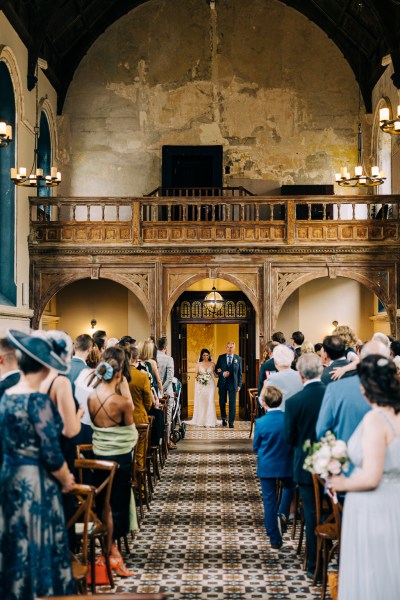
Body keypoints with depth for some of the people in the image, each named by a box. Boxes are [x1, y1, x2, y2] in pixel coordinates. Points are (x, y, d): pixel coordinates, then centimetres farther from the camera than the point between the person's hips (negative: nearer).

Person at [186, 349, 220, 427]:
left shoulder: (212, 364, 5)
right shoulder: (199, 364, 6)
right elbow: (196, 375, 8)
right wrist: (198, 377, -12)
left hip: (210, 385, 0)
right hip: (200, 385, 0)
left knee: (210, 402, -6)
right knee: (200, 403, 0)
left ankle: (210, 421, -5)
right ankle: (201, 421, 6)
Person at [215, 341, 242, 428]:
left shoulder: (238, 358, 3)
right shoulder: (221, 357, 4)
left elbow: (240, 373, 4)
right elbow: (216, 370, 5)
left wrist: (239, 385, -1)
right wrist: (222, 374, -15)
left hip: (233, 383, -1)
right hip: (222, 383, 1)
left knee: (232, 403, -3)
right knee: (222, 402, 8)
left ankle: (231, 422, 2)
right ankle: (223, 419, 28)